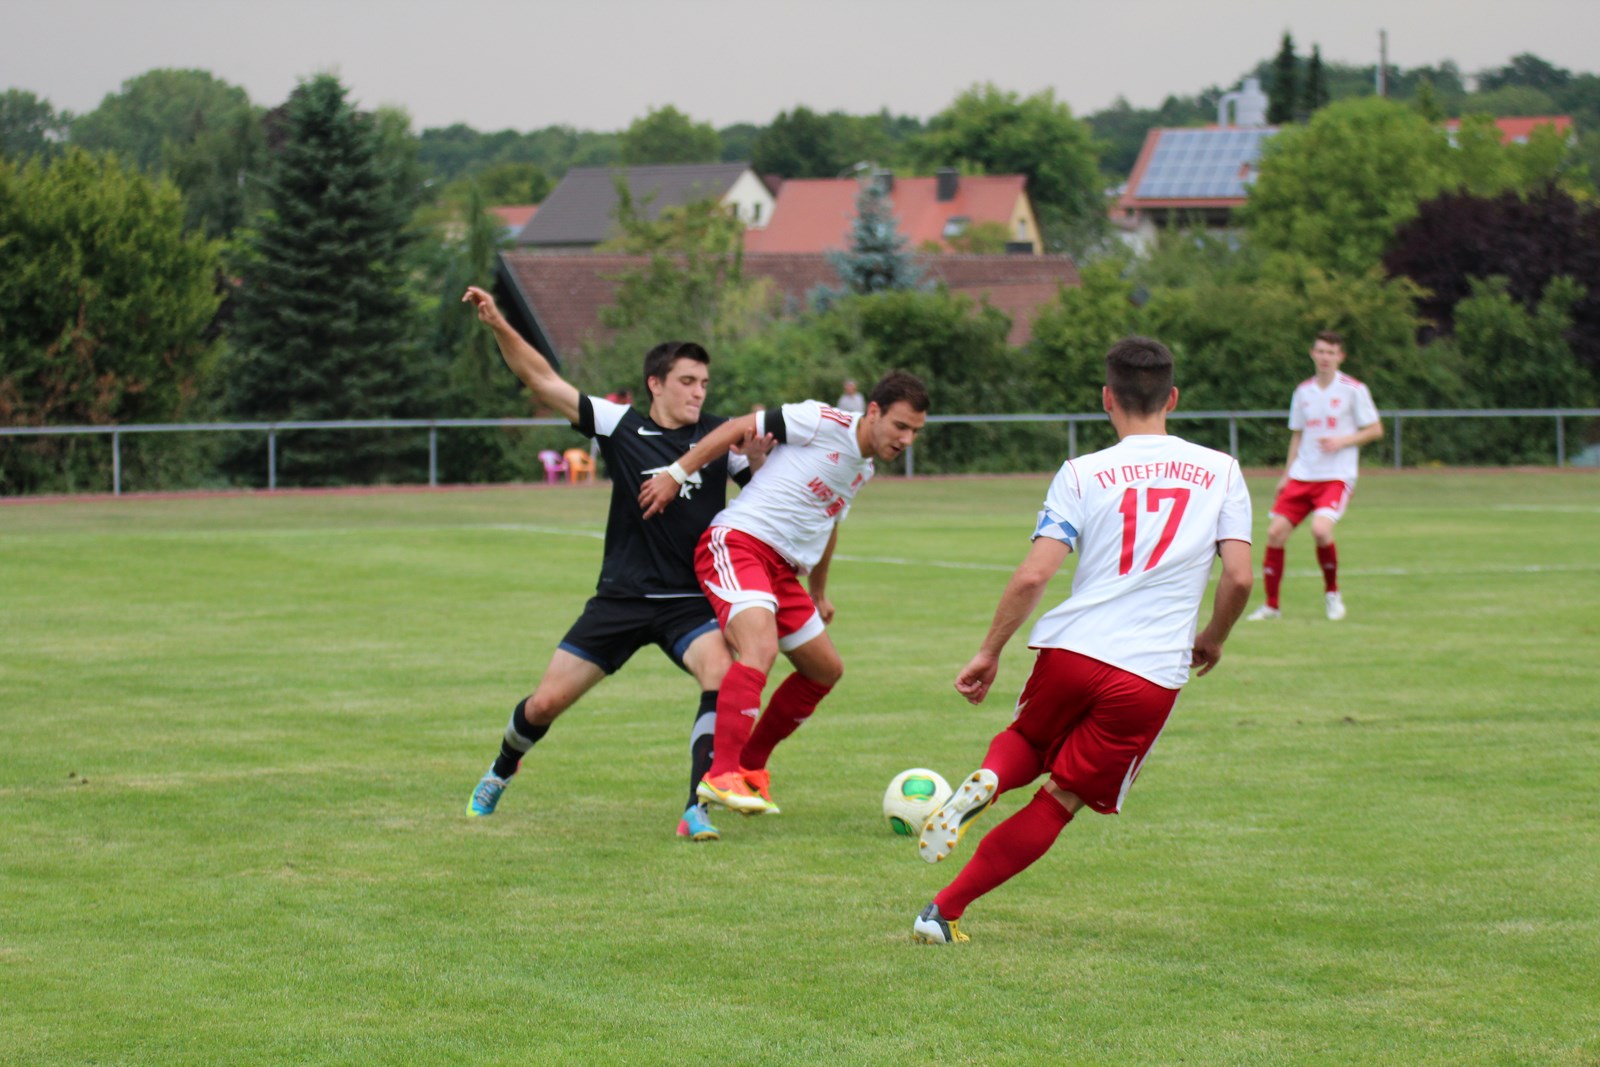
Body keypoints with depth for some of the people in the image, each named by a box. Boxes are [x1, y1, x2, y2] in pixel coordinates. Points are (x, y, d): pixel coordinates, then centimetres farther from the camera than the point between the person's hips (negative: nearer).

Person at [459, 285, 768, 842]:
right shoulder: (620, 426, 0)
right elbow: (543, 381, -1)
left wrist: (759, 460, -19)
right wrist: (499, 326, -11)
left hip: (690, 602, -1)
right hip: (621, 598, 1)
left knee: (722, 674, -31)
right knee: (546, 702, 3)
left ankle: (697, 809, -27)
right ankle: (501, 772, 37)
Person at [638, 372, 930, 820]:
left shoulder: (863, 470, 18)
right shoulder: (824, 422, -9)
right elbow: (740, 428, -8)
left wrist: (818, 593, 41)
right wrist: (677, 474, -13)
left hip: (782, 570, 10)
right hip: (736, 544, -10)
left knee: (827, 670, 15)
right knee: (762, 648, -31)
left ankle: (749, 768, 24)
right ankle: (720, 775, -36)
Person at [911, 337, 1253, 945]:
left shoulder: (1083, 474, 4)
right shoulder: (1221, 471, 8)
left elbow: (1032, 577, -4)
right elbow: (1239, 577, 2)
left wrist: (989, 653, 6)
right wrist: (1212, 640, 20)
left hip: (1071, 649, 0)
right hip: (1153, 677, 0)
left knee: (1028, 743, 30)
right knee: (1057, 802, 9)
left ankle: (987, 779, -6)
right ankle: (944, 911, 0)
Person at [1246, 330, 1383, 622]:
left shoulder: (1353, 390, -3)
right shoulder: (1303, 391, 11)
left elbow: (1375, 430, 0)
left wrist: (1342, 441, -13)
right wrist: (1286, 474, 15)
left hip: (1337, 475, -5)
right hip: (1302, 475, 5)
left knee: (1320, 529, -26)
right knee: (1275, 532, -6)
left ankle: (1332, 592, -1)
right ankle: (1271, 605, 7)